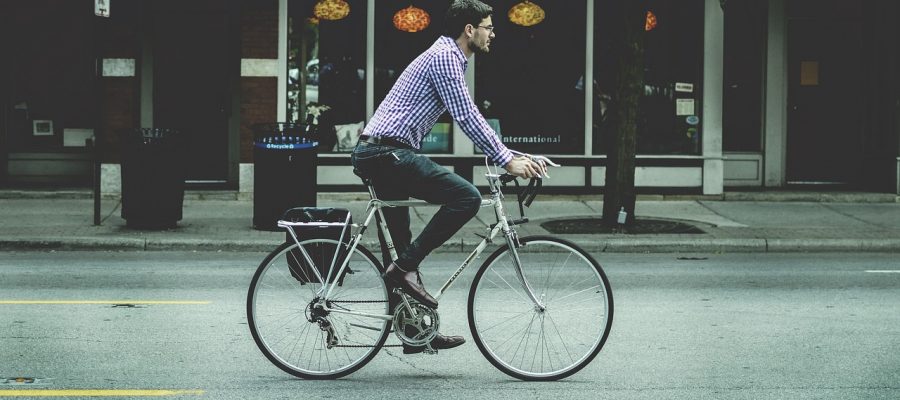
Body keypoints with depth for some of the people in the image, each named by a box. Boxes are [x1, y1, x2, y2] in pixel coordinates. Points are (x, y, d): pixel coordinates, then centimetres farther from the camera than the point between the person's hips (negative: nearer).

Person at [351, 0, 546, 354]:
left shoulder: (449, 58, 23)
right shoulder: (444, 57, -9)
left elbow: (470, 118, 27)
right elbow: (466, 118, -16)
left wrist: (510, 155, 20)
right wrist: (507, 161, -14)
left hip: (375, 155, 11)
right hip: (388, 152, -11)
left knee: (398, 247, 13)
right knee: (466, 197, -18)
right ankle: (405, 267, -15)